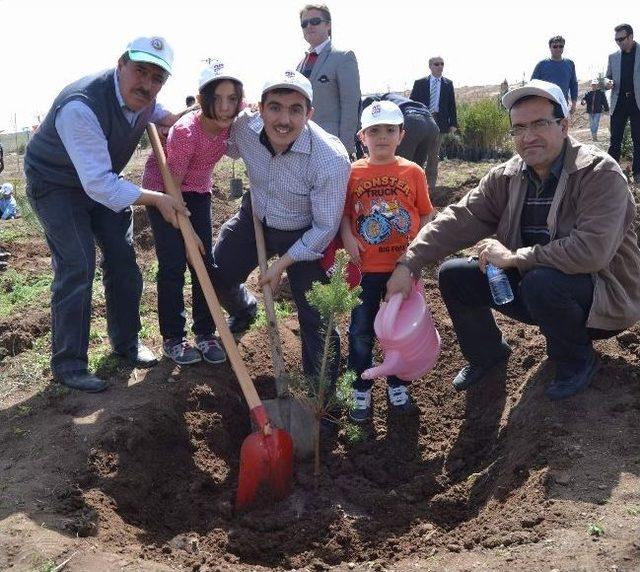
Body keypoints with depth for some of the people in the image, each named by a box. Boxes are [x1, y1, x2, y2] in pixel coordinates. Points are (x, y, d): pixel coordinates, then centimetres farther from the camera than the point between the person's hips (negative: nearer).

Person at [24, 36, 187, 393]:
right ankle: (67, 364, -1)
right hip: (55, 185, -7)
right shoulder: (81, 107, -36)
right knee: (77, 266, -14)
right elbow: (98, 184, -40)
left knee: (123, 259, 7)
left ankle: (126, 342, 25)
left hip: (104, 180, 8)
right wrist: (157, 199, -40)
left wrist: (171, 118, -5)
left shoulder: (142, 97, -11)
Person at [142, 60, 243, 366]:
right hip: (163, 189, -5)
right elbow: (172, 185, -23)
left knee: (205, 262, 2)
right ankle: (172, 338, 9)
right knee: (173, 264, -5)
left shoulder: (231, 123, -17)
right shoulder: (185, 131, -32)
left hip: (197, 190, 5)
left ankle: (205, 333, 15)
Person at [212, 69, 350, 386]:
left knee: (313, 316, -7)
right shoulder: (245, 128, -22)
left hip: (304, 235, -4)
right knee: (215, 275, 11)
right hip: (255, 218, 5)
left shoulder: (330, 159, -35)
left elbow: (325, 227, -23)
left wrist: (282, 263, -18)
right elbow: (229, 148, 8)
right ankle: (243, 311, 47)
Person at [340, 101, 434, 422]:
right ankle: (361, 389, 23)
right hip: (365, 268, 0)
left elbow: (425, 214, 4)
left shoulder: (413, 172, 0)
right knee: (361, 331, 8)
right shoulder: (353, 173, -1)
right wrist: (347, 237, -13)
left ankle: (397, 384, 32)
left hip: (403, 266, 1)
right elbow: (344, 212, 3)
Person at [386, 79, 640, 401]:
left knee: (542, 281, -36)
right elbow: (459, 220, -9)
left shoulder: (599, 173, -21)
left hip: (601, 295, -6)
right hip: (531, 283, 6)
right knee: (453, 275, -3)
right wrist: (409, 264, -20)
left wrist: (514, 256, -27)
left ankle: (577, 361, -5)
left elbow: (592, 249, -34)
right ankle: (487, 353, 21)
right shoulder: (506, 178, -3)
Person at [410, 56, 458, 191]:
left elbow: (452, 105, 7)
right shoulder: (420, 83, 5)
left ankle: (431, 183, 12)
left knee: (434, 154, 6)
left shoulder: (448, 84, 8)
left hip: (439, 122, 1)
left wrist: (453, 123, 0)